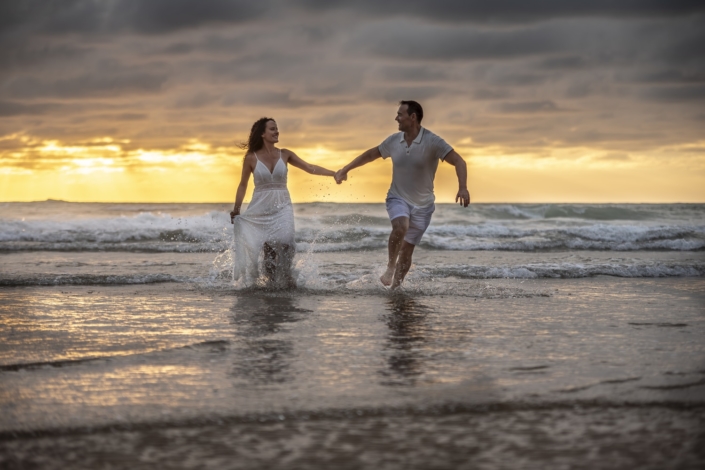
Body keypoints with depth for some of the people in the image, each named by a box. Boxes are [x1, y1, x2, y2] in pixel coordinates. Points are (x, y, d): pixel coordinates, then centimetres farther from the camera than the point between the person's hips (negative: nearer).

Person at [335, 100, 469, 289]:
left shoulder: (432, 142, -17)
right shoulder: (394, 141, -3)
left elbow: (459, 162, -23)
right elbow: (370, 155, 14)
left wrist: (462, 187, -39)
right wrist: (345, 169, 14)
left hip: (422, 204, -1)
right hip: (398, 198, 1)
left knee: (407, 250, 1)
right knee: (400, 227, -31)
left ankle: (394, 287, 17)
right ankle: (390, 266, -11)